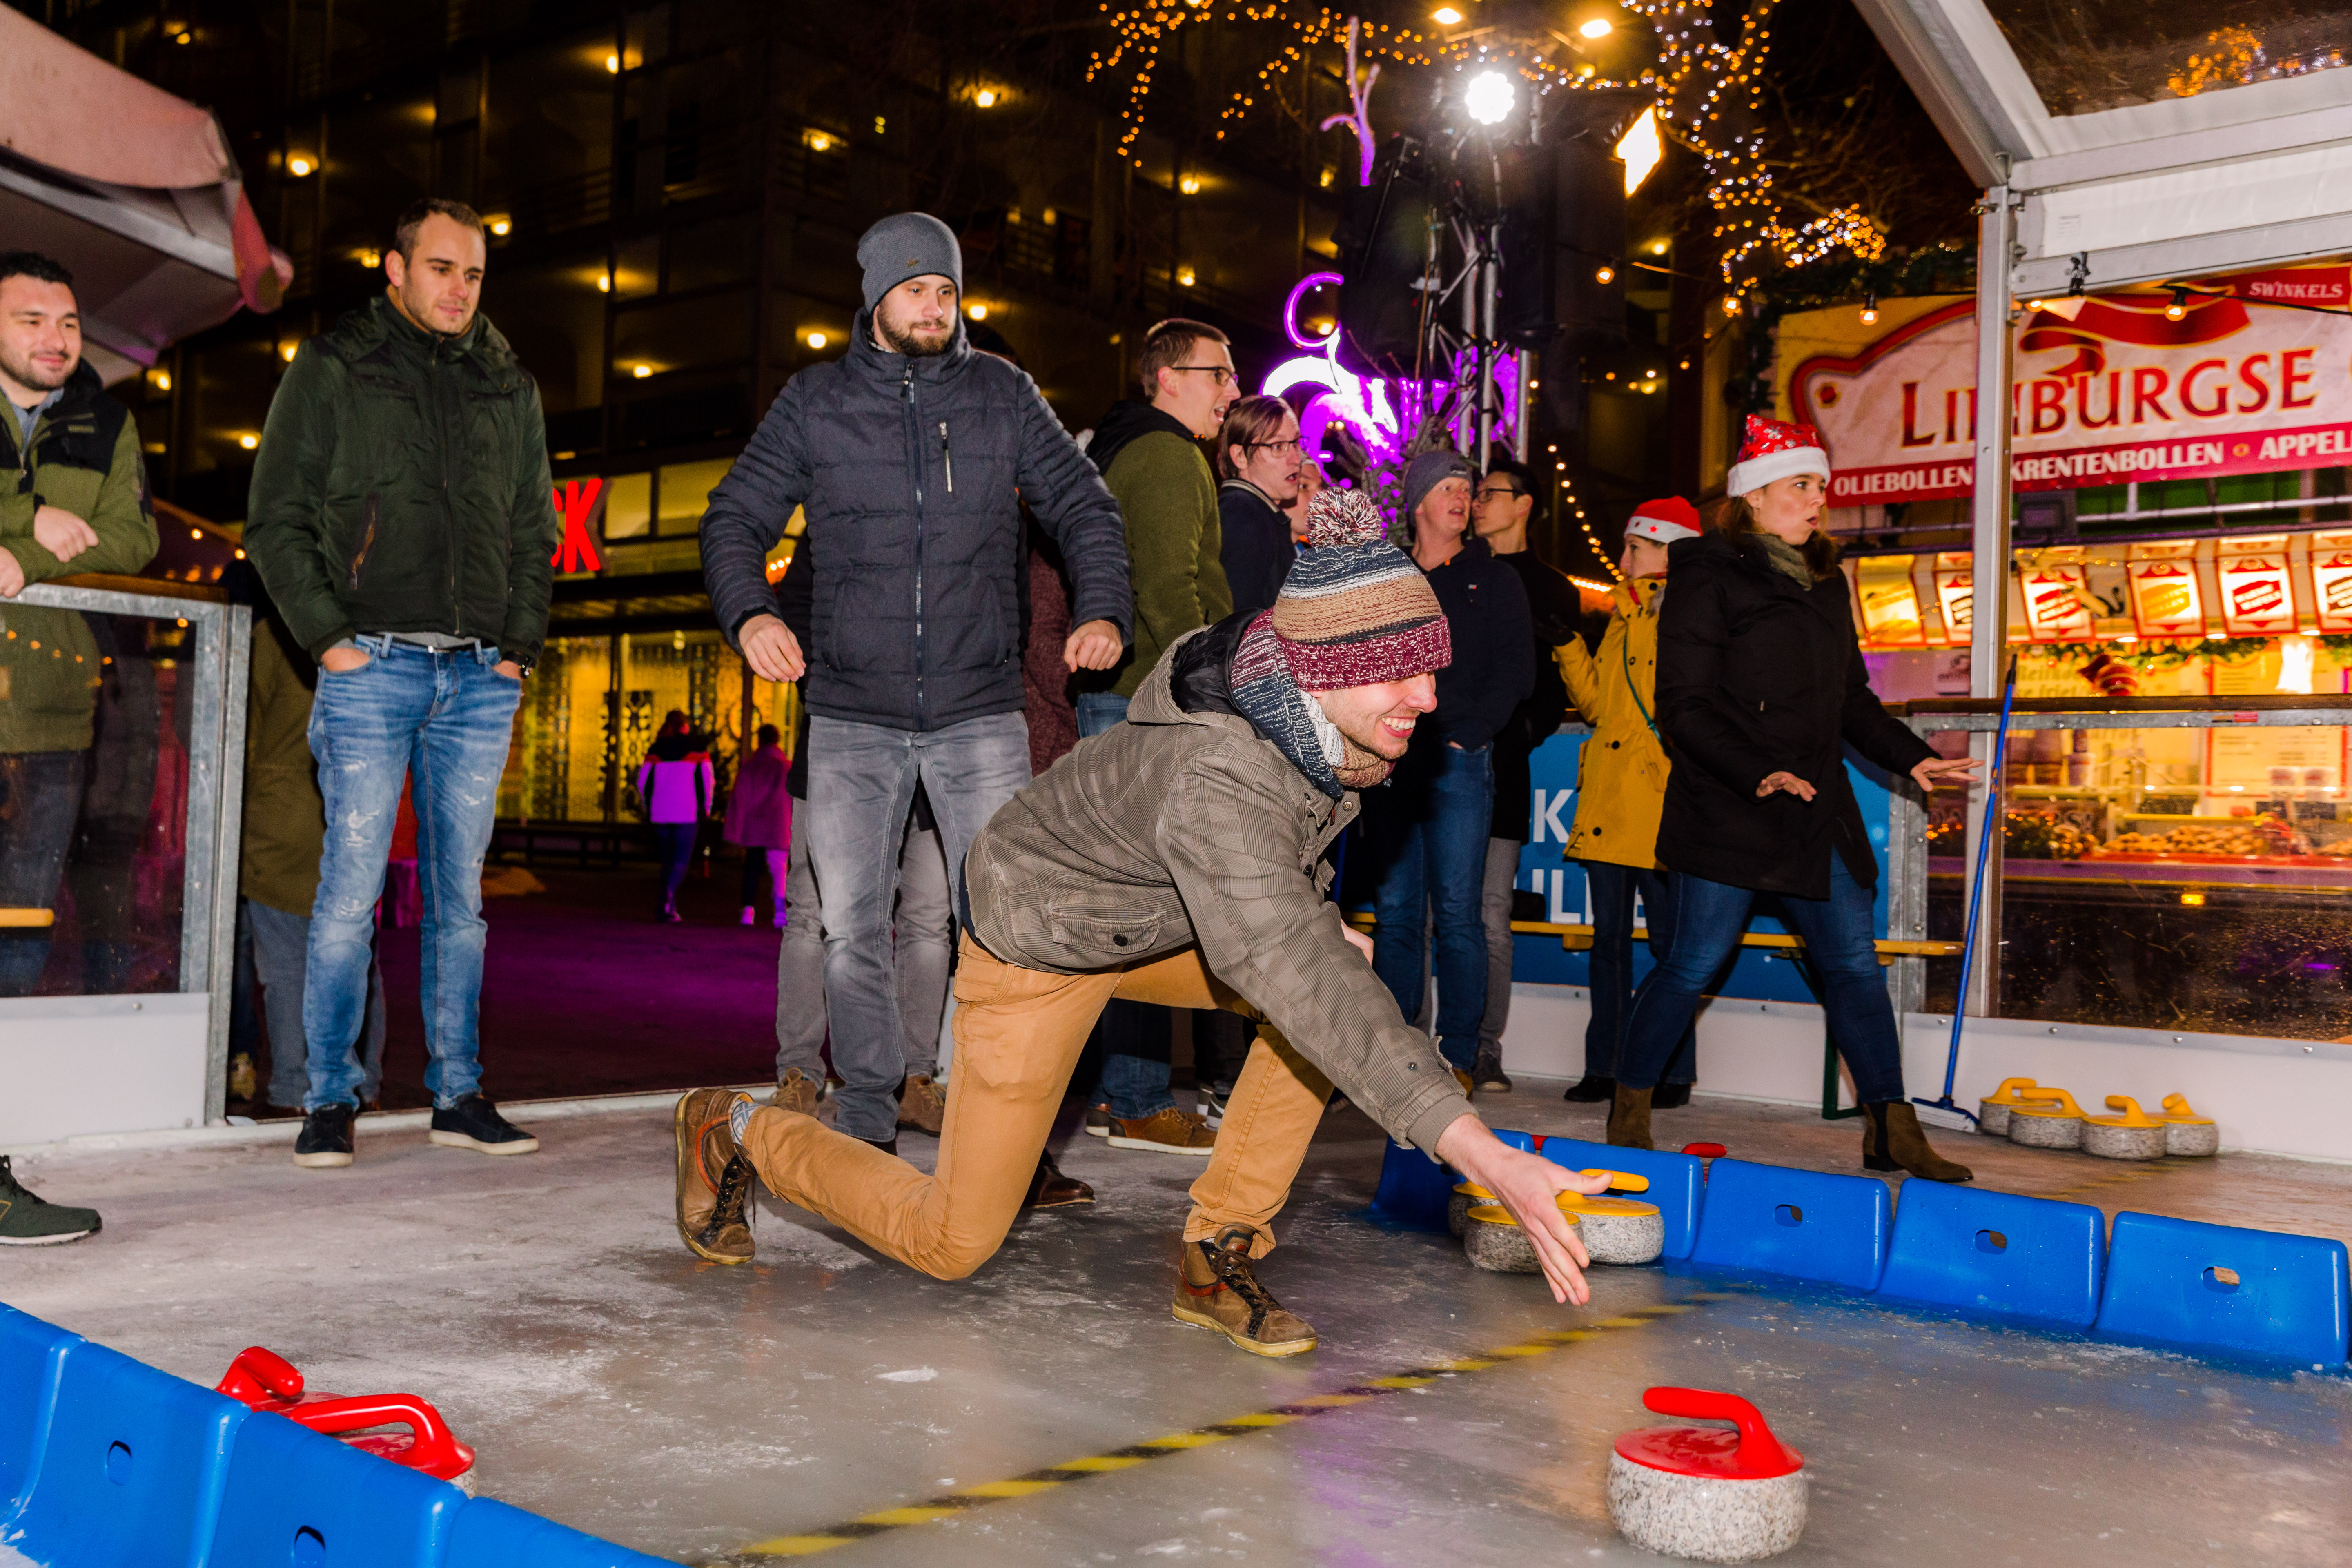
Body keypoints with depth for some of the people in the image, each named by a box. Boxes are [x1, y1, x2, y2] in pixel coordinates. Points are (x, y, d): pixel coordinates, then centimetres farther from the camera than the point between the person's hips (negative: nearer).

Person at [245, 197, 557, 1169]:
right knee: (352, 889, -5)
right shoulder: (332, 369, 6)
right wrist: (326, 635, -7)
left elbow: (535, 530, 19)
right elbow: (276, 519, 3)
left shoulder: (509, 386, 16)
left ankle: (460, 1096, 13)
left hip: (480, 677, 3)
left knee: (460, 894, 6)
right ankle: (329, 1101, 6)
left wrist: (522, 641, 7)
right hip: (373, 663, -3)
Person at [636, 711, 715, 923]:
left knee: (668, 859, 13)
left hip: (661, 813, 3)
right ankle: (669, 892, -26)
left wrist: (649, 808, 17)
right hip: (688, 814, -3)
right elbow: (708, 780, -3)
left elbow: (642, 780, 7)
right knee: (683, 859, 0)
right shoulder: (697, 748, 2)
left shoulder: (657, 749, 8)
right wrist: (706, 808, 7)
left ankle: (668, 908, 11)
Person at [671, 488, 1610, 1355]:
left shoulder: (1332, 717, -16)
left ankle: (1219, 1253, -4)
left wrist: (1308, 918, 4)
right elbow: (1299, 987, -52)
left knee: (1345, 971, -15)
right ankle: (736, 1131, 25)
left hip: (1157, 917, 8)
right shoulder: (1215, 776, -42)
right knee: (952, 1243, 0)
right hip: (1038, 936, -7)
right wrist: (1482, 1154, -58)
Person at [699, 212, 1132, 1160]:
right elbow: (735, 518, 8)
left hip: (982, 715, 0)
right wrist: (749, 612, -12)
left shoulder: (1002, 395, 7)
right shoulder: (814, 403, 6)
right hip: (852, 721, 1)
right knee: (851, 928, 2)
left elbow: (1083, 506, 10)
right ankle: (867, 1118, 17)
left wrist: (1103, 610, -8)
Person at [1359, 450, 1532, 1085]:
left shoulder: (1494, 580, 11)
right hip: (1390, 763, 3)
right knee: (1395, 910, 3)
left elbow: (1516, 674, 3)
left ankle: (1458, 1055, 0)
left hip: (1459, 763, -2)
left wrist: (1466, 734, -8)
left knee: (1457, 913, -5)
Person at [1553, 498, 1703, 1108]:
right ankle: (1605, 1068, 15)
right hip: (1606, 799, 7)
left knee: (1667, 939, -1)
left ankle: (1674, 1073, 8)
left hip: (1660, 803, -7)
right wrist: (1568, 645, 9)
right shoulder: (1623, 618, 19)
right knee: (1609, 935, 9)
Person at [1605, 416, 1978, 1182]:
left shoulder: (1824, 582, 18)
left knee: (1854, 961, 5)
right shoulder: (1709, 579, -5)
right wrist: (1756, 773, -22)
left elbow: (1850, 698, 24)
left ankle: (1892, 1132, 11)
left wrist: (1909, 757, 12)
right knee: (1693, 963, -4)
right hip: (1727, 813, -7)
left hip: (1816, 810, 7)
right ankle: (1629, 1114, 12)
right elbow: (1684, 707, -11)